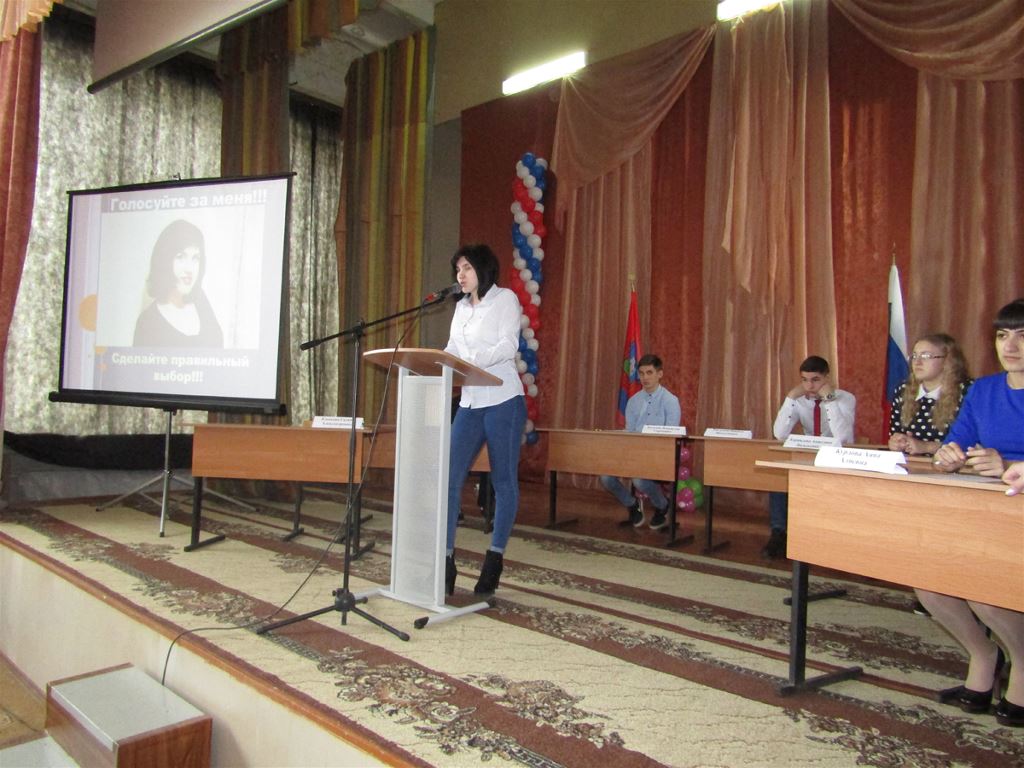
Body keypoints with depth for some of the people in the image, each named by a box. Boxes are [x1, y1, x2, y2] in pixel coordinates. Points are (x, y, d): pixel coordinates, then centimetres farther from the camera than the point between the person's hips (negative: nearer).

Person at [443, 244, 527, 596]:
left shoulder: (505, 298, -1)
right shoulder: (461, 307, 18)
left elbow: (509, 345, -14)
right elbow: (452, 350, 13)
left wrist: (473, 360, -29)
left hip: (502, 401, -6)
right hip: (470, 403, 6)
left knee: (504, 481, 3)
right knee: (448, 478, -4)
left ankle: (495, 559, 15)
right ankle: (445, 560, 2)